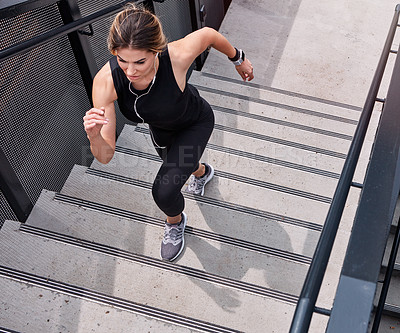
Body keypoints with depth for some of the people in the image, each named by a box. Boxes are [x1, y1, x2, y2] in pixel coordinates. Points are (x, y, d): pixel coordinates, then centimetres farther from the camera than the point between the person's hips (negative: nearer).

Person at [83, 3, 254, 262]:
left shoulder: (177, 56, -43)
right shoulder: (105, 82, -38)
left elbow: (209, 34, -19)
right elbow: (105, 157, -34)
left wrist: (238, 59, -2)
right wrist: (94, 136, -56)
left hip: (195, 123, -3)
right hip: (160, 126, 4)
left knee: (164, 191, -13)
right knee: (174, 163, 34)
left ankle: (175, 221, 26)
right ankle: (201, 172, 73)